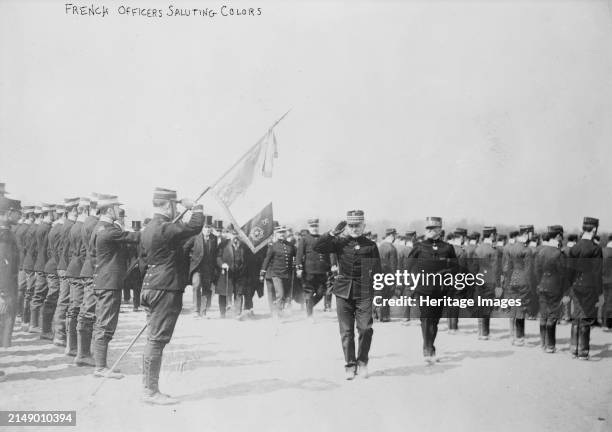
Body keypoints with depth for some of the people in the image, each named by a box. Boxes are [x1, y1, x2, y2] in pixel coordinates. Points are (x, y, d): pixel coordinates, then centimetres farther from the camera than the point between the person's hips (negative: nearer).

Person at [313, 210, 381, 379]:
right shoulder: (340, 242, 5)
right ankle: (349, 365, 16)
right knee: (346, 331, 4)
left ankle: (362, 362, 13)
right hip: (343, 292, 1)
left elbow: (377, 271, 8)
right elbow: (317, 247, -4)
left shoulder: (371, 246, 6)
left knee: (365, 328, -7)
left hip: (364, 292, -1)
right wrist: (333, 232, -9)